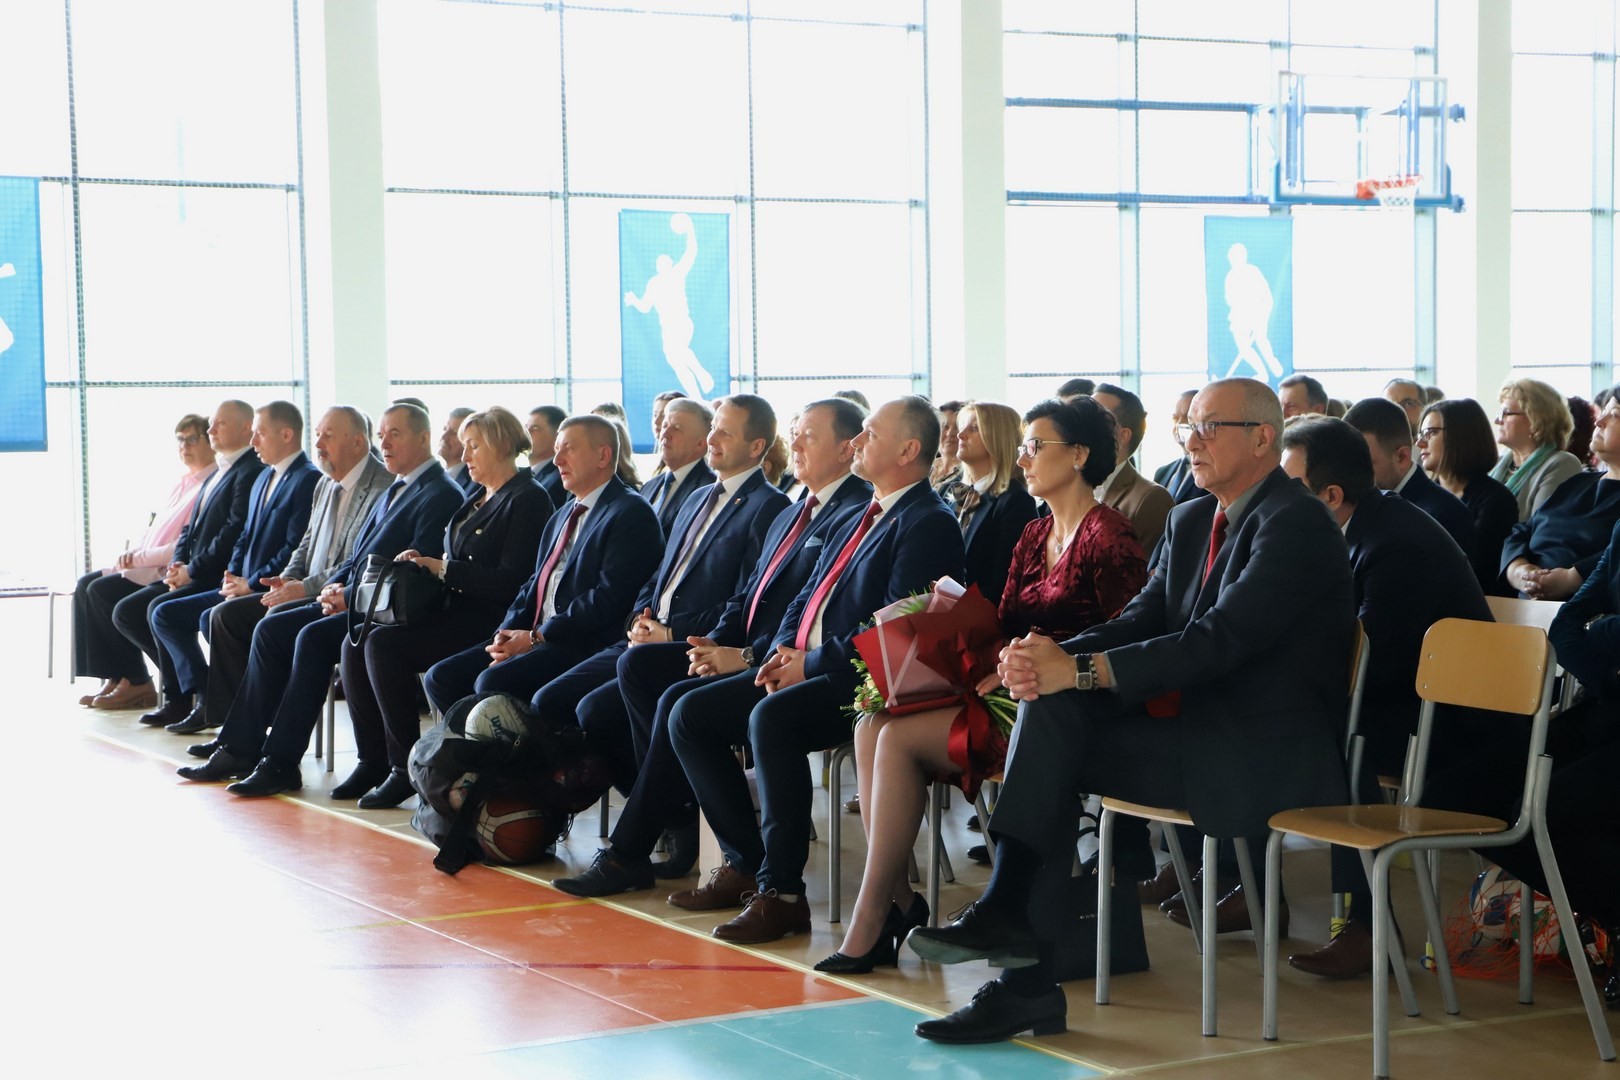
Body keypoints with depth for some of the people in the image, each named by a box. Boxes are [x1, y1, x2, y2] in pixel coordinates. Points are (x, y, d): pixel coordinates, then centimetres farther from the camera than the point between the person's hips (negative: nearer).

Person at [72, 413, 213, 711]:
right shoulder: (181, 484, 20)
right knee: (86, 585, -3)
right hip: (147, 567, 10)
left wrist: (140, 557, -17)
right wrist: (132, 554, 1)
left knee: (103, 591, -22)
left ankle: (136, 682, -12)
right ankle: (113, 677, -4)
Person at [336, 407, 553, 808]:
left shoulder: (528, 500, -9)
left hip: (486, 622, -9)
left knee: (384, 643, -25)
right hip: (452, 611, 9)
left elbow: (509, 582, -17)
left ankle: (405, 767, -17)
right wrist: (422, 564, 3)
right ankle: (373, 760, -4)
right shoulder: (477, 497, 20)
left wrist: (442, 568, -15)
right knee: (356, 644, -8)